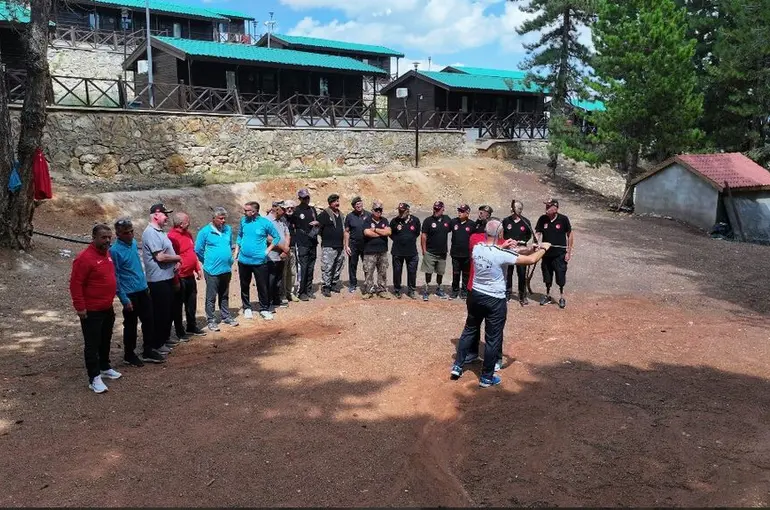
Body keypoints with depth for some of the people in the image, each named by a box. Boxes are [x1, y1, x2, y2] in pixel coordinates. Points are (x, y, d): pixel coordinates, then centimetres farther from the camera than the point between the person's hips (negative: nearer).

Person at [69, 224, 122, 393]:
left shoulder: (107, 253, 7)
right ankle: (94, 378, 5)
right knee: (92, 344, -1)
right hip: (91, 311, -9)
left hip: (108, 308, 9)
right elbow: (75, 284, -21)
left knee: (106, 341, 20)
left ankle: (105, 368, 35)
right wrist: (80, 307, -21)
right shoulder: (85, 257, -20)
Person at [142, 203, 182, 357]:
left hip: (167, 277, 10)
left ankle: (165, 338, 32)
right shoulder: (150, 233, -18)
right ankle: (157, 344, 9)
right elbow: (160, 257, -25)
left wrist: (176, 261, 1)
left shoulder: (160, 232, 13)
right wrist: (177, 258, -9)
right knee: (160, 312, -2)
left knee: (169, 310, 19)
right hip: (158, 280, -10)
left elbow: (168, 252, 21)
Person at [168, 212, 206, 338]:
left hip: (190, 276, 9)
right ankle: (180, 332, 16)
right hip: (180, 278, -8)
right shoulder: (172, 237, -19)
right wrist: (176, 279, -22)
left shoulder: (187, 233, 9)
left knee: (191, 304, 19)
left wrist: (198, 269, 16)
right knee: (178, 306, 6)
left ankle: (192, 328, 33)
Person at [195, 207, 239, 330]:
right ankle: (211, 320, 10)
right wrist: (208, 262, 4)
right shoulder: (205, 232, -10)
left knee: (224, 296, 17)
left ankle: (226, 317, 27)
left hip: (226, 269, 5)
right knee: (211, 297, 2)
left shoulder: (228, 229, 5)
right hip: (212, 270, -5)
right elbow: (198, 250, -4)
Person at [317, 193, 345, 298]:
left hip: (339, 246, 7)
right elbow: (317, 225, -10)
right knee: (327, 267, -8)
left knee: (338, 267, 13)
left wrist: (344, 244, 20)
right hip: (328, 247, -7)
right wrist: (323, 237, -12)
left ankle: (334, 284, 25)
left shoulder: (340, 215, 17)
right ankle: (325, 287, -2)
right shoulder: (325, 214, -7)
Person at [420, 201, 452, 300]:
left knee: (440, 272, 14)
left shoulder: (447, 219, 1)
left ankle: (438, 289, 30)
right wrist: (424, 250, -9)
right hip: (430, 252, -3)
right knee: (428, 272, -2)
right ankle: (426, 290, 6)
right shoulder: (428, 220, -8)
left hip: (442, 252, 4)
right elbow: (423, 236, -6)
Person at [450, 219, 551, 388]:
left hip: (476, 295, 6)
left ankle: (457, 366, 25)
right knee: (493, 339, 7)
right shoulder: (501, 255, -23)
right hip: (495, 301, -6)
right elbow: (531, 260, -19)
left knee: (469, 330, 21)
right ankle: (487, 377, 17)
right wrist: (543, 248, -2)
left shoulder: (476, 248, -6)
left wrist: (502, 247, 10)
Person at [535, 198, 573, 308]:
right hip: (546, 253, 3)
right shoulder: (542, 219, -4)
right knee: (547, 276, 14)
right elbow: (537, 233, -3)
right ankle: (547, 296, 30)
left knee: (560, 277, 2)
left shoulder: (563, 219, -11)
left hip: (560, 254, -3)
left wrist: (569, 252, -4)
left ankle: (562, 297, 18)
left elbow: (570, 235, -3)